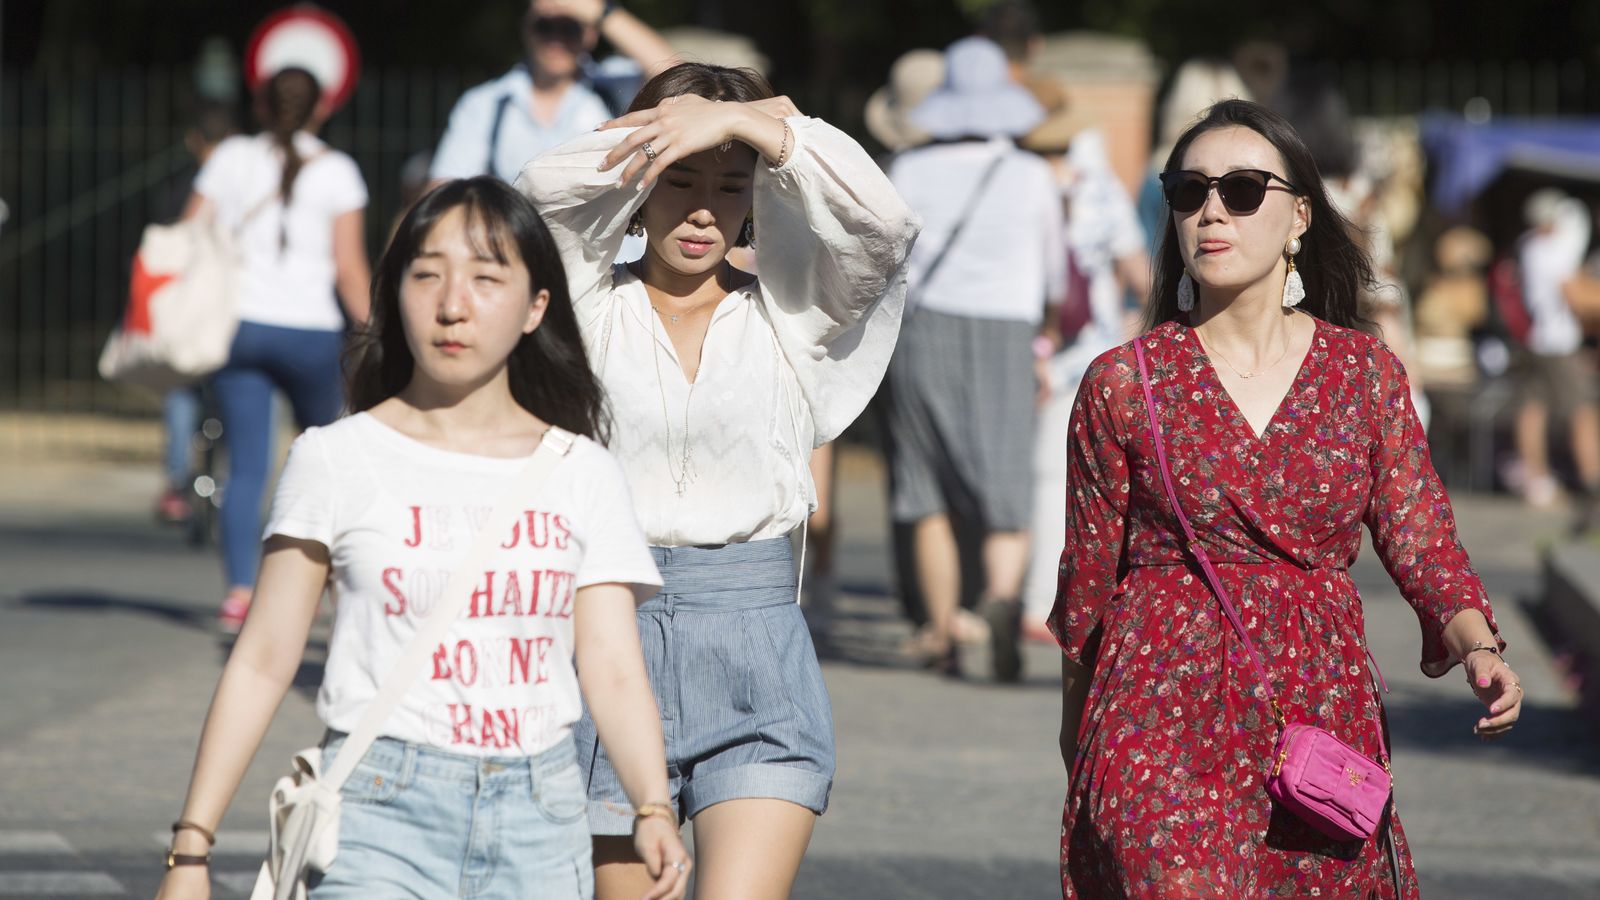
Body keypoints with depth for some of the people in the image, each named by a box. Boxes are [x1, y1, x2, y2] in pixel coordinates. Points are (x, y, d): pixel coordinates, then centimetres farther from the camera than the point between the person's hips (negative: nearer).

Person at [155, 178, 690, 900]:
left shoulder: (582, 475, 8)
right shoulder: (338, 460, 3)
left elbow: (614, 670, 3)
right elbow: (263, 661, 3)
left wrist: (653, 810, -15)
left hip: (540, 823, 3)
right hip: (382, 814, -2)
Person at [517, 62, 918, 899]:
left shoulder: (789, 318, 7)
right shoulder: (591, 307, 6)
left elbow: (878, 220, -11)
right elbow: (544, 192, -13)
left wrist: (745, 124, -15)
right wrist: (675, 121, -13)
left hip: (755, 642, -1)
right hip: (607, 636, 1)